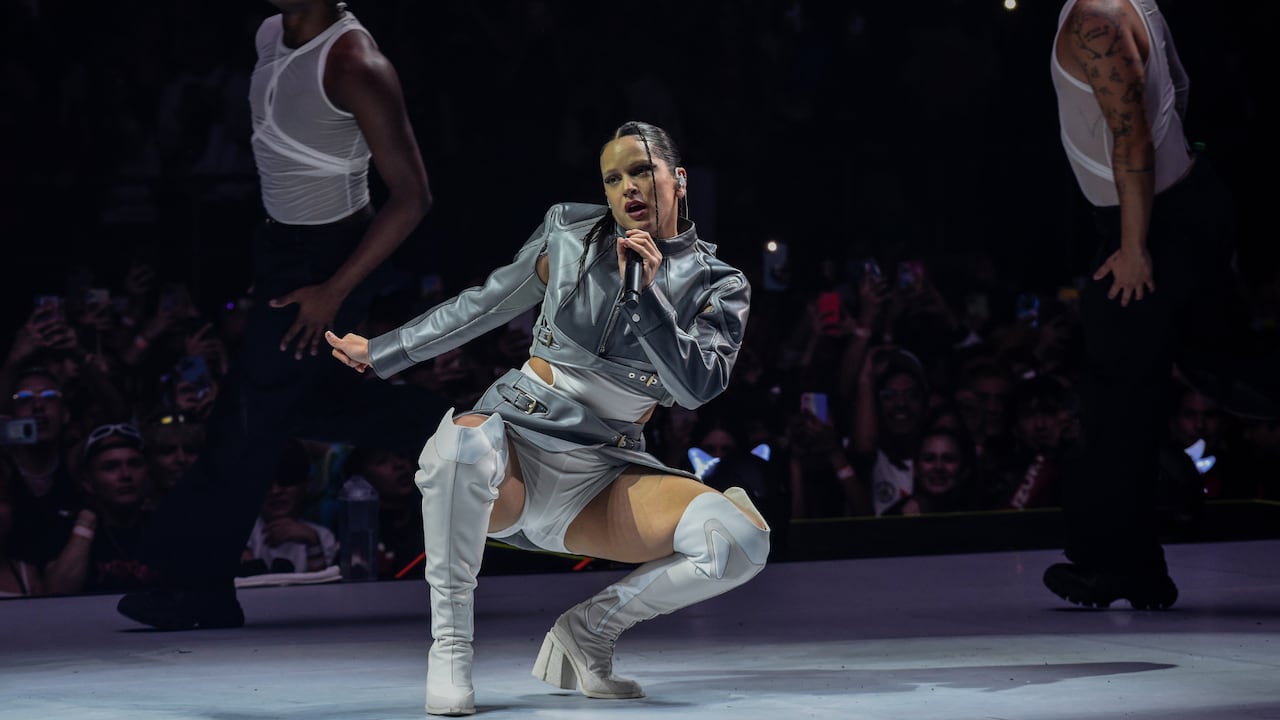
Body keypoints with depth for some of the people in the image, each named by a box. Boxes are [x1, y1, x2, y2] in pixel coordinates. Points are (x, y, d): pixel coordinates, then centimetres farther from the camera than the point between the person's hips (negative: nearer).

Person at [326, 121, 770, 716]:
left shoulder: (717, 287, 4)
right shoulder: (571, 233, 6)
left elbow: (696, 386, -11)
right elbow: (485, 305, 18)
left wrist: (647, 291, -18)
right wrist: (380, 353, 25)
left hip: (605, 474, 1)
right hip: (517, 445, -1)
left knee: (744, 538, -25)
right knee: (464, 440, -41)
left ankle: (590, 627, -3)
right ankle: (450, 641, -21)